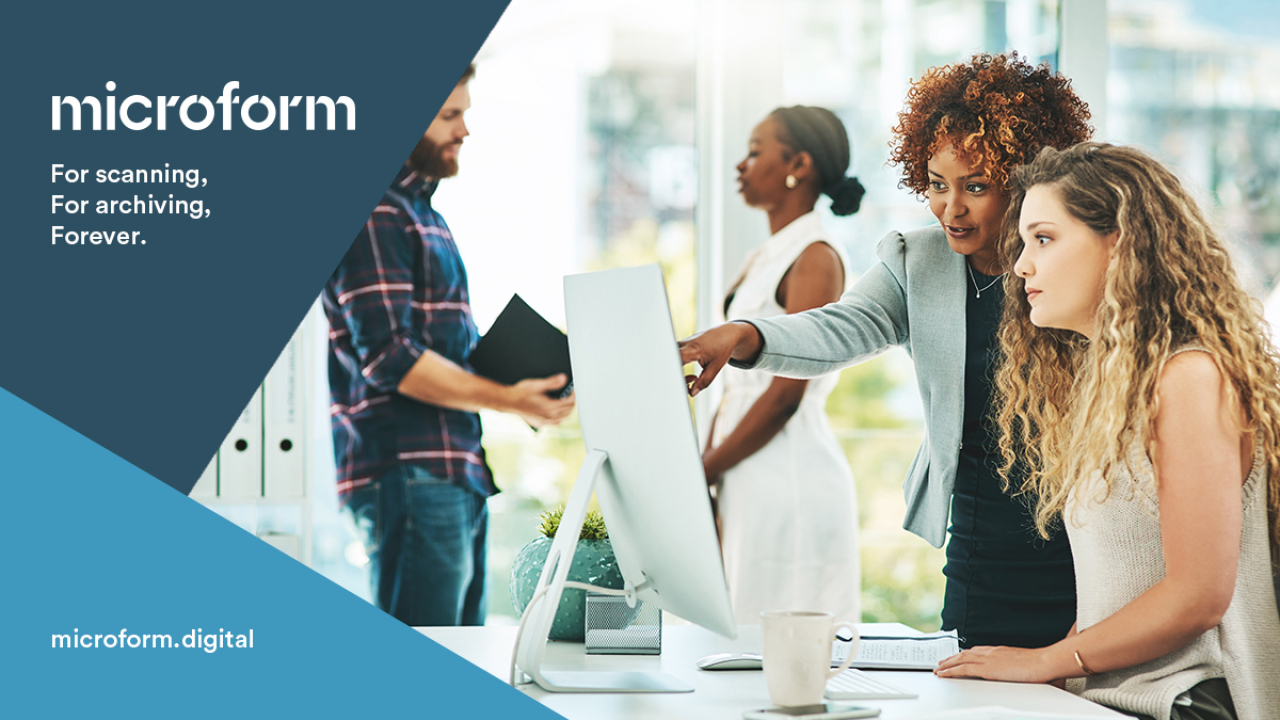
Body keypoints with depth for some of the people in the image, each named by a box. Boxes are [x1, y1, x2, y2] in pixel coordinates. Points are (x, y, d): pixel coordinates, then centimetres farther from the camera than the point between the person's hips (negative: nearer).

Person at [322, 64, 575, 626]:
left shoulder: (422, 215, 23)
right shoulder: (373, 216, -10)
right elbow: (389, 358, -19)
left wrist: (525, 380, 11)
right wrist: (503, 399, -22)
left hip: (456, 474, 10)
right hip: (408, 474, -10)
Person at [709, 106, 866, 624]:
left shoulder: (817, 258, -10)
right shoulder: (764, 259, 18)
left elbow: (785, 393, -16)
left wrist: (703, 470, -12)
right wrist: (702, 467, 7)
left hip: (792, 478, -9)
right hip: (746, 481, 9)